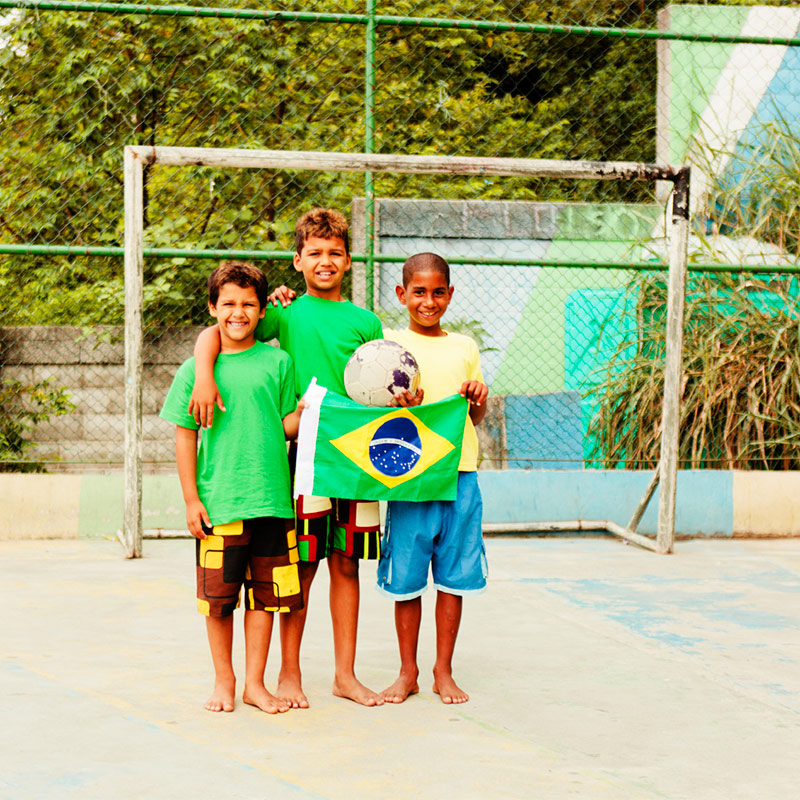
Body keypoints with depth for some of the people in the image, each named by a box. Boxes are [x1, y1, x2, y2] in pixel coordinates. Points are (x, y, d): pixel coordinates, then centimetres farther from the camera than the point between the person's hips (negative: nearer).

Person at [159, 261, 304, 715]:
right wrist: (191, 498, 0)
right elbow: (185, 435, 4)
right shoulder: (196, 369, 3)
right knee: (219, 597, 5)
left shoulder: (277, 363, 6)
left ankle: (255, 682, 17)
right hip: (218, 503, -1)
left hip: (270, 499, 1)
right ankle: (224, 680, 21)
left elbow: (288, 424, 9)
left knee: (265, 594, 6)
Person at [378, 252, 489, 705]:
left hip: (461, 472, 3)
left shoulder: (465, 347, 13)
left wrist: (478, 399, -3)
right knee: (407, 578, 2)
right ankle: (408, 672, 15)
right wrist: (404, 408, -20)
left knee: (454, 575, 5)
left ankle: (444, 671, 16)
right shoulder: (389, 344, 3)